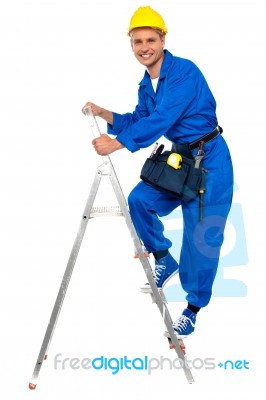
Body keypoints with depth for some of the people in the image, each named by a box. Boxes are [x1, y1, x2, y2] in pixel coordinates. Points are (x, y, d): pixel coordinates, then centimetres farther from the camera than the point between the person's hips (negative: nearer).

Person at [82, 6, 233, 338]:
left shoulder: (184, 73, -22)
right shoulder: (146, 84, 4)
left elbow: (160, 121, -31)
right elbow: (139, 121, 9)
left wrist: (115, 144, -35)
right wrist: (104, 114, -6)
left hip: (209, 161, -7)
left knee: (201, 235, -4)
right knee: (139, 200, -6)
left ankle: (193, 308, 10)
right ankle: (164, 259, 17)